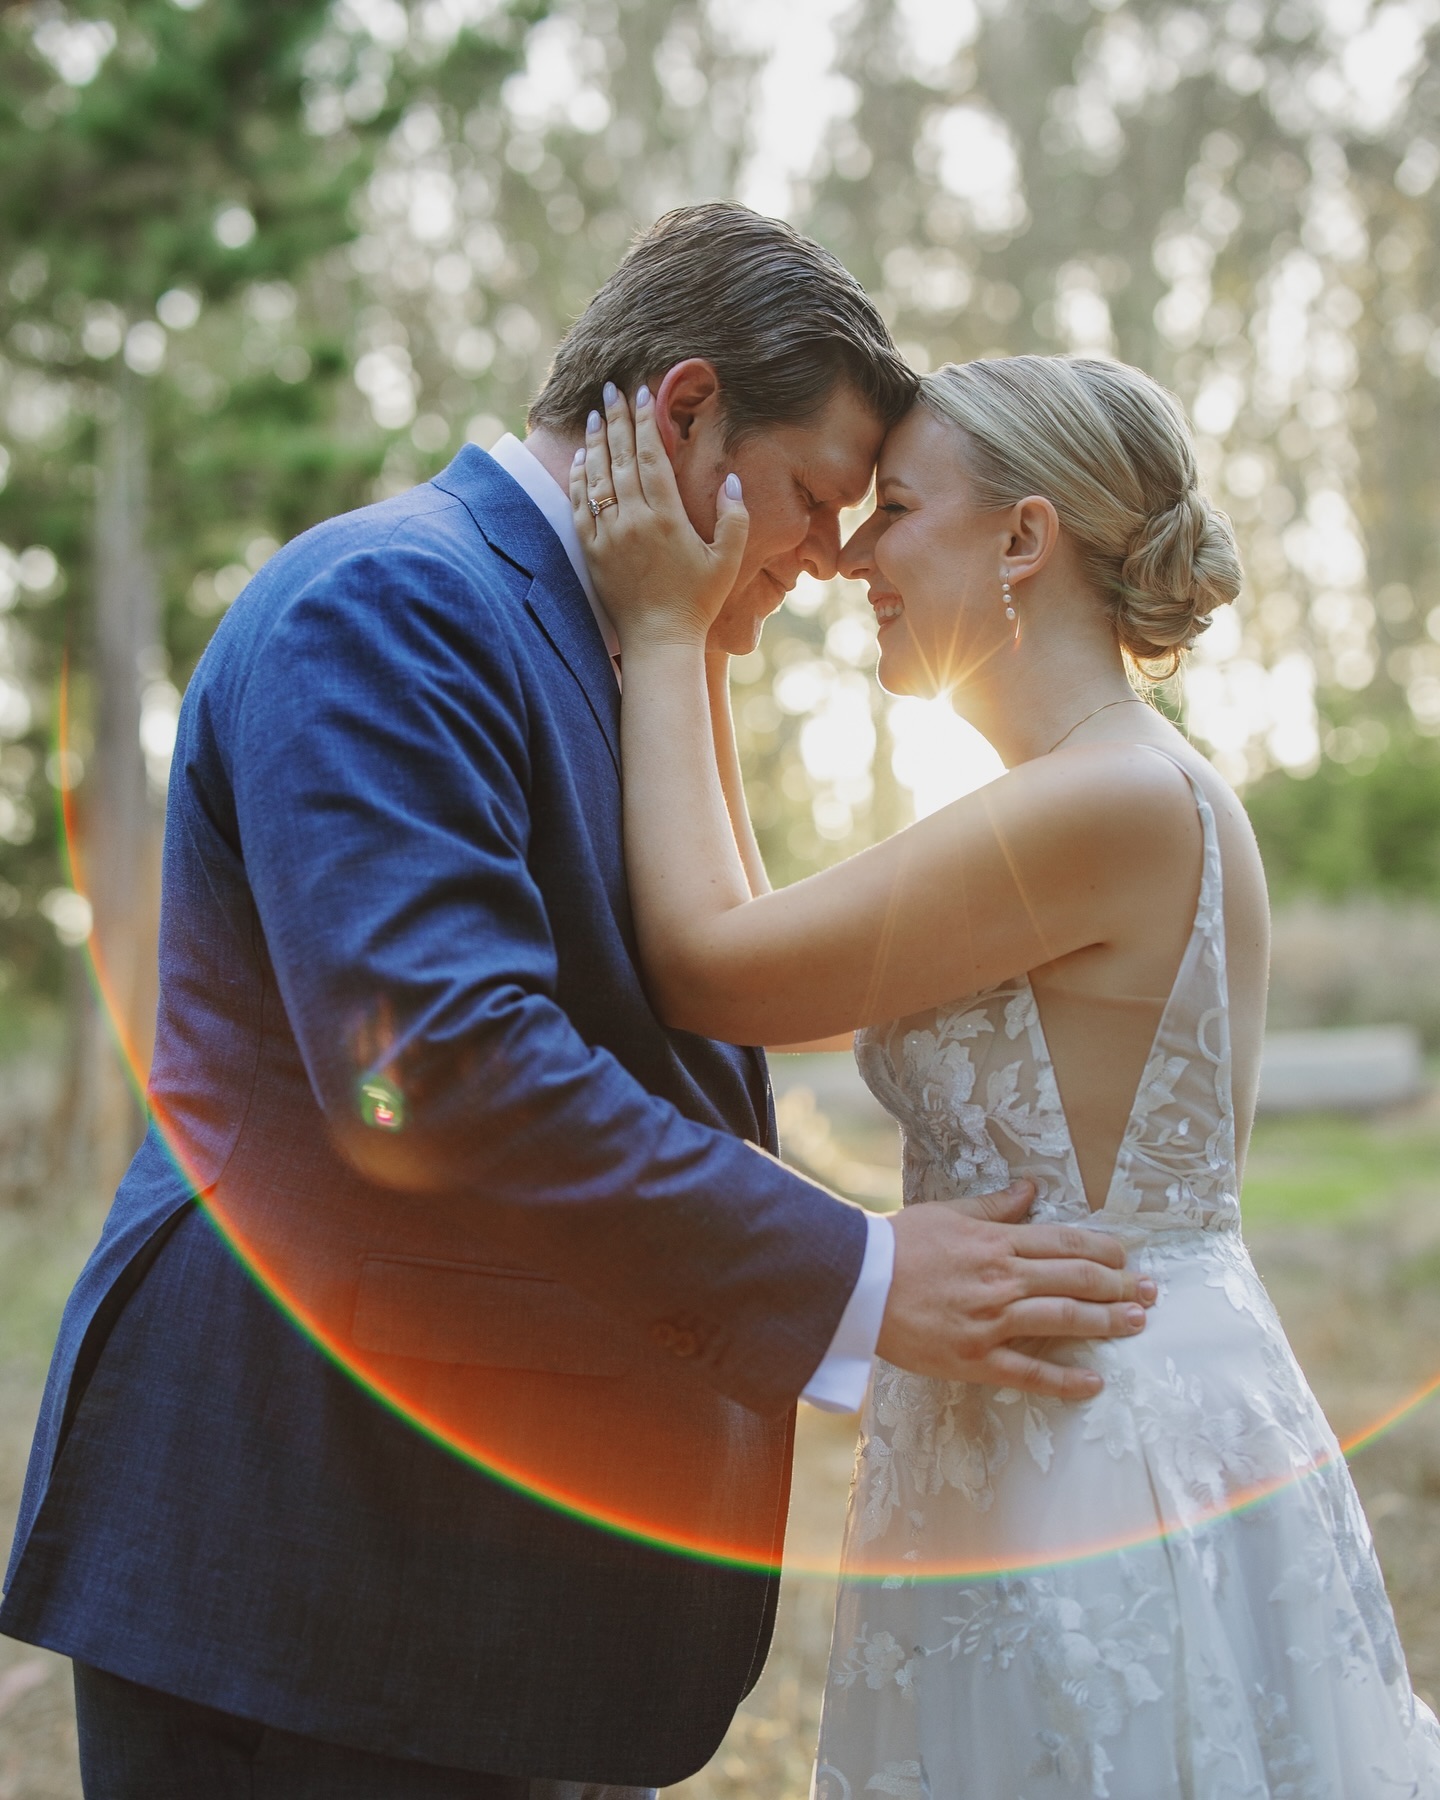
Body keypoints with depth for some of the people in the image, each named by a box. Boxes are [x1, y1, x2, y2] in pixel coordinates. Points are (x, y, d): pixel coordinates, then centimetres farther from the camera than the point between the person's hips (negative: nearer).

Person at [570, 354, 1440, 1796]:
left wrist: (663, 633, -9)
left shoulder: (1119, 803, -21)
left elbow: (708, 970, -19)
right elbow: (772, 958, 13)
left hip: (1103, 1481, -9)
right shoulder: (1114, 798, 10)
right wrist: (684, 650, 12)